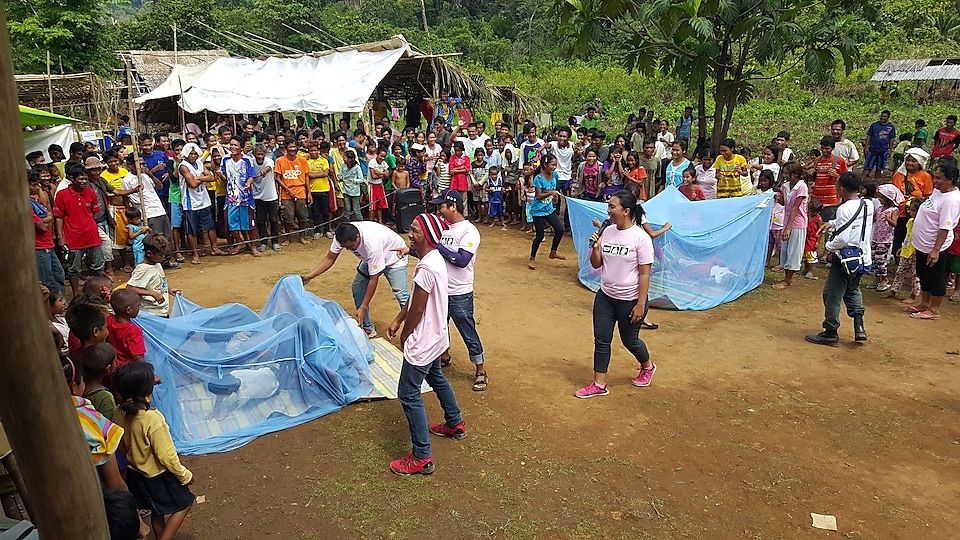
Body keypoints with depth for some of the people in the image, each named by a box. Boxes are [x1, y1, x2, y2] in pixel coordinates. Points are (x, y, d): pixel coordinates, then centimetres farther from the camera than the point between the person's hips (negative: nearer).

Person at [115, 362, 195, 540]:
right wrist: (185, 475, -11)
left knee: (158, 512, 25)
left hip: (135, 474, 7)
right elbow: (166, 455, -25)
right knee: (183, 505, 15)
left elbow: (124, 447, 3)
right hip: (159, 476, -7)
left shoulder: (122, 413, -12)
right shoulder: (153, 418, -34)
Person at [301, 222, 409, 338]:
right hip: (370, 258, 7)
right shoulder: (342, 237, -25)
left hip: (394, 257, -7)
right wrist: (309, 276, -21)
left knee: (400, 293, -18)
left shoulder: (372, 243, -42)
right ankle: (367, 328, 12)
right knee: (357, 287, 1)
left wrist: (363, 308, -33)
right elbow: (329, 258, -9)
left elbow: (373, 279, -35)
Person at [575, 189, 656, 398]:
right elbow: (596, 264, 6)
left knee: (629, 340, 13)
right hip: (605, 296, 6)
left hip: (629, 300, -5)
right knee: (601, 340, 7)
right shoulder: (607, 232, -1)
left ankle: (647, 366, 43)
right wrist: (595, 247, -14)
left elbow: (644, 274, -15)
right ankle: (599, 385, 19)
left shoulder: (640, 237, -17)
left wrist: (641, 305, -16)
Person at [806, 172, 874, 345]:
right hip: (864, 257, 9)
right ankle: (859, 326, 16)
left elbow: (842, 238, -26)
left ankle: (830, 333, 12)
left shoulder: (845, 208, -20)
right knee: (853, 289, 28)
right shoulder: (868, 205, 4)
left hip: (846, 258, -9)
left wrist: (828, 245, -8)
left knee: (832, 295, 4)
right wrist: (832, 223, 13)